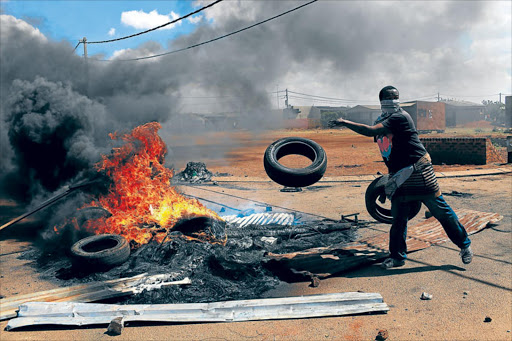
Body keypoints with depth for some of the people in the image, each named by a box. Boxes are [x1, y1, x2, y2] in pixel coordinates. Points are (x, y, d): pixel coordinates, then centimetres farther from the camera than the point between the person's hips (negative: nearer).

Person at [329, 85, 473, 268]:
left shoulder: (400, 117, -16)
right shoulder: (382, 120, 11)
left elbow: (370, 131, -26)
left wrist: (344, 122, -22)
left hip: (419, 172, -7)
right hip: (399, 177, 7)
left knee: (441, 210, 2)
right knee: (398, 218, 8)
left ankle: (464, 245, 20)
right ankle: (397, 256, 21)